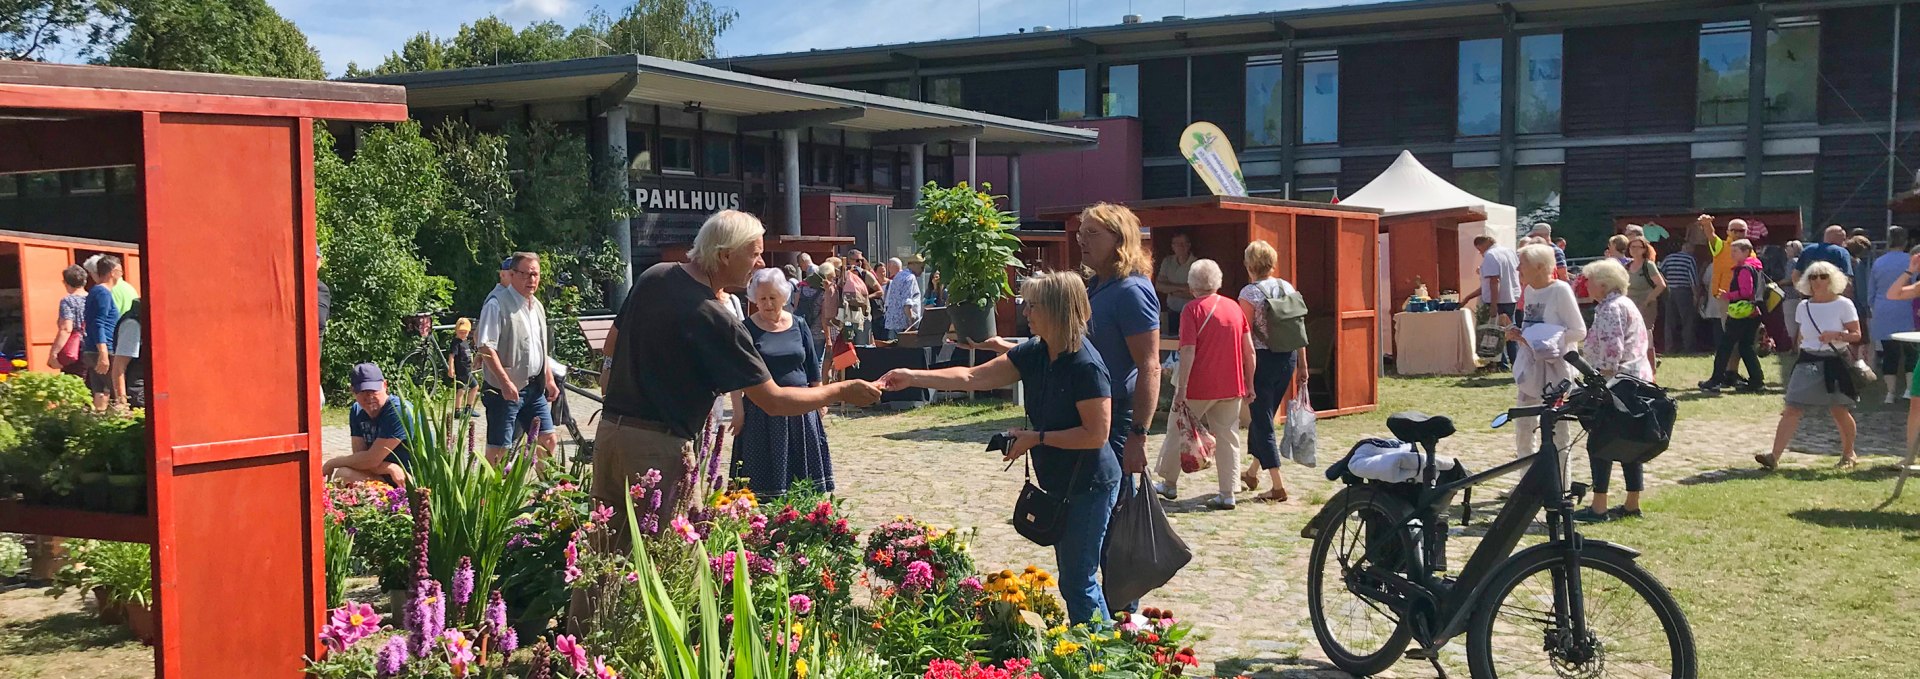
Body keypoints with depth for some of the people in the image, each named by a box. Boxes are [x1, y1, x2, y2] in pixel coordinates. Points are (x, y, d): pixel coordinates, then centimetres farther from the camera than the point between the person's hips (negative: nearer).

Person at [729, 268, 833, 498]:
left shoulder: (798, 326, 6)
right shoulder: (747, 329, -3)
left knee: (803, 469, 5)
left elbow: (813, 369, 12)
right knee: (765, 473, 0)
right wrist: (739, 412, -9)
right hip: (761, 413, -3)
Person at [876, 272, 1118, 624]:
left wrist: (1037, 438, -16)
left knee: (1078, 583, -3)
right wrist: (912, 377, -3)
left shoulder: (1086, 366, -22)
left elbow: (1096, 434, -23)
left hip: (1089, 487, -9)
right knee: (1071, 580, 17)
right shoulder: (1034, 353, 2)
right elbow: (973, 378, 3)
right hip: (1057, 483, 9)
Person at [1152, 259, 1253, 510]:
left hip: (1198, 386, -4)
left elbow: (1188, 351, -16)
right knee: (1228, 438, 8)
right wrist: (1249, 385, 14)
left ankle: (1168, 484, 25)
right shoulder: (1234, 307, 5)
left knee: (1178, 432, 13)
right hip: (1231, 386, 4)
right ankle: (1227, 495, 6)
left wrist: (1181, 388, -15)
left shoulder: (1193, 309, -10)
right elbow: (1250, 351, 7)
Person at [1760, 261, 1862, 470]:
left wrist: (1836, 335, -21)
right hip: (1807, 364, 3)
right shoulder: (1803, 307, 7)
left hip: (1834, 364, -3)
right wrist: (1804, 352, 12)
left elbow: (1856, 335, -6)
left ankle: (1849, 453, 32)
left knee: (1840, 412, 8)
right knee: (1791, 410, -7)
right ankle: (1774, 456, -13)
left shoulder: (1843, 305, -5)